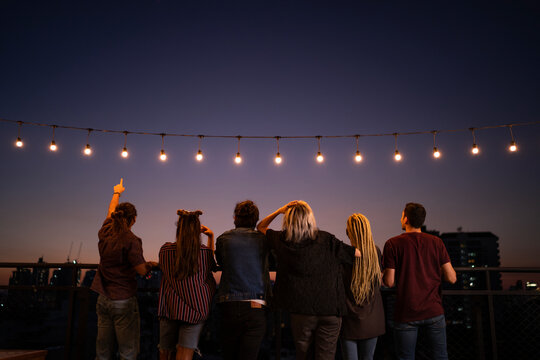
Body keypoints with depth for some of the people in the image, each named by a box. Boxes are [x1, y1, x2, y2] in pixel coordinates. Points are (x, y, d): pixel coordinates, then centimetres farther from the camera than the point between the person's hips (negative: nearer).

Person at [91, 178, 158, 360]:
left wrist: (117, 193, 39)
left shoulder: (105, 232, 2)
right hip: (124, 300, -7)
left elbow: (111, 212, 21)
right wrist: (151, 264, 11)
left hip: (103, 299, 7)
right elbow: (142, 270, -12)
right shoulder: (130, 240, -16)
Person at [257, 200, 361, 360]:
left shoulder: (283, 241, -7)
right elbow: (360, 253, -3)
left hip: (301, 312, 1)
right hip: (331, 310, -1)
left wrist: (280, 210, 3)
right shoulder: (326, 240, -9)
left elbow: (261, 226, 12)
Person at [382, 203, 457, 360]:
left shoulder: (392, 244, -7)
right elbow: (451, 278, -2)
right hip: (434, 312, 2)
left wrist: (382, 275, 13)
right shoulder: (436, 242, -1)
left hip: (406, 314, -2)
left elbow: (389, 282, -9)